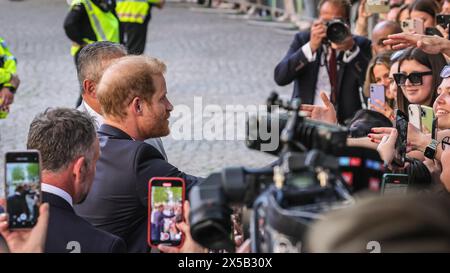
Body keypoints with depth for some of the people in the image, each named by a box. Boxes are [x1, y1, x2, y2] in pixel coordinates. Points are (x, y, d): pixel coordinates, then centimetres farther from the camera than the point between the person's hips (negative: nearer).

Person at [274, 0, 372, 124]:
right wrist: (311, 47, -16)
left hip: (346, 122, 0)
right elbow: (280, 77, -7)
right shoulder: (303, 39, 7)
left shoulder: (361, 45, 7)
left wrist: (352, 50, -18)